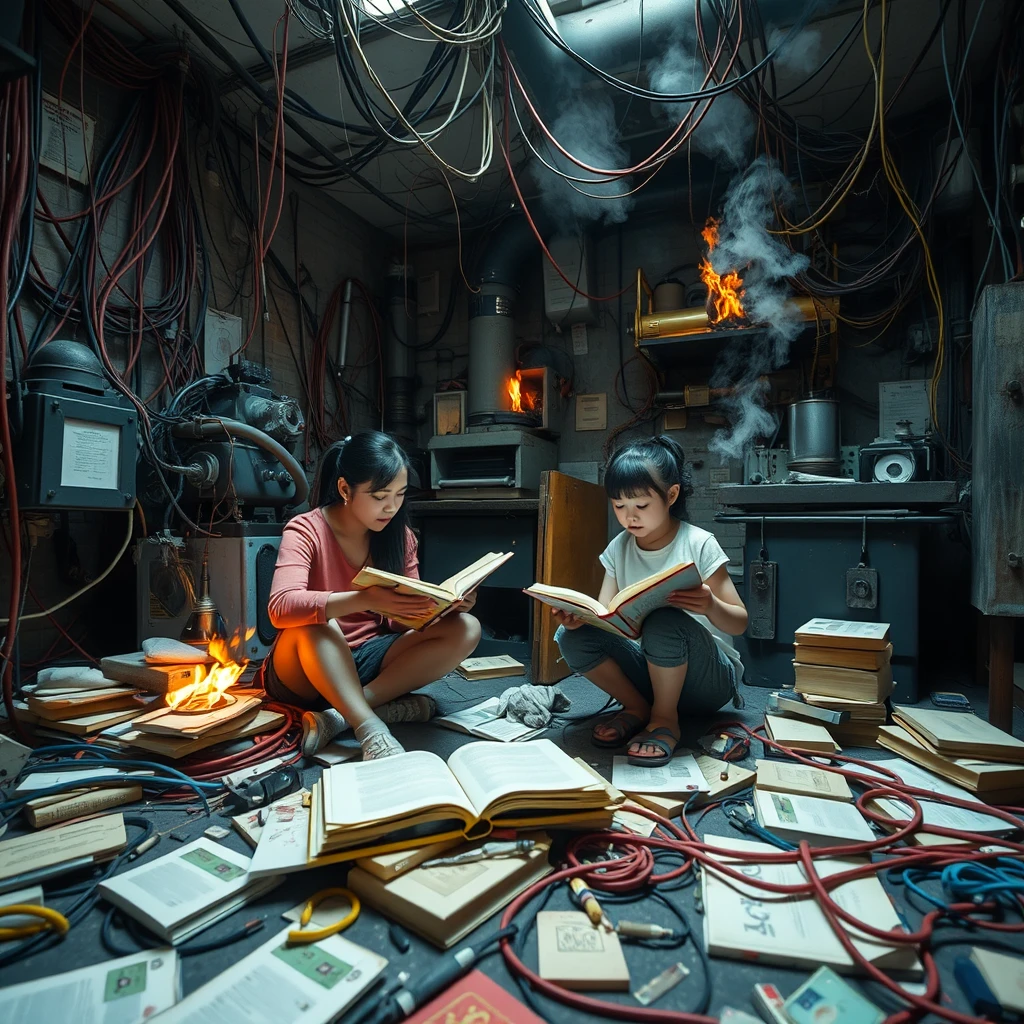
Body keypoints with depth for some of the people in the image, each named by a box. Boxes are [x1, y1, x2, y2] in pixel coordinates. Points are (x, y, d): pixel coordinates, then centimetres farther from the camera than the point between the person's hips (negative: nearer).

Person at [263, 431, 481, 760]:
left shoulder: (399, 535, 0)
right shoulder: (306, 530, -14)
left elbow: (405, 620, 1)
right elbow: (281, 608, -31)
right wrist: (365, 600, -45)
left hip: (367, 659, 5)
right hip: (306, 668, -5)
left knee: (465, 629, -18)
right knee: (317, 621, -36)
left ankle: (340, 715, -25)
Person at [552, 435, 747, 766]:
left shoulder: (698, 544, -14)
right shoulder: (619, 548, 0)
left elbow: (739, 623, -12)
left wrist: (711, 606, -36)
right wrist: (579, 617, -29)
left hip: (709, 678, -4)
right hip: (651, 669, 4)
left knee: (666, 619, -36)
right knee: (571, 637, -19)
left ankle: (665, 719, -12)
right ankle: (638, 707, 0)